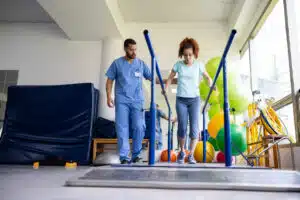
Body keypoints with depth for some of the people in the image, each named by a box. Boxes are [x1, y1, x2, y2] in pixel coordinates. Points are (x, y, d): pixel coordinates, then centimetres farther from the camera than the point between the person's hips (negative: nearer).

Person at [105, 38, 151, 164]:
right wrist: (109, 96, -5)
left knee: (139, 127, -4)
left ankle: (136, 154, 13)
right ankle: (124, 156, 6)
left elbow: (151, 77, 6)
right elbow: (110, 80, 5)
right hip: (121, 101, -1)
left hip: (137, 100, 1)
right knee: (122, 128, -2)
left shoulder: (141, 63, 8)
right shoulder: (117, 63, 4)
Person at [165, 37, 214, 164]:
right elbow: (170, 78, 10)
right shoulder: (178, 64, 0)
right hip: (181, 100, 0)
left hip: (194, 99, 0)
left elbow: (207, 77, 13)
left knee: (194, 128, -8)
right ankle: (182, 151, 24)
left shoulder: (199, 65, 0)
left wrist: (211, 85, -7)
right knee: (182, 127, 1)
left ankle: (191, 155, 4)